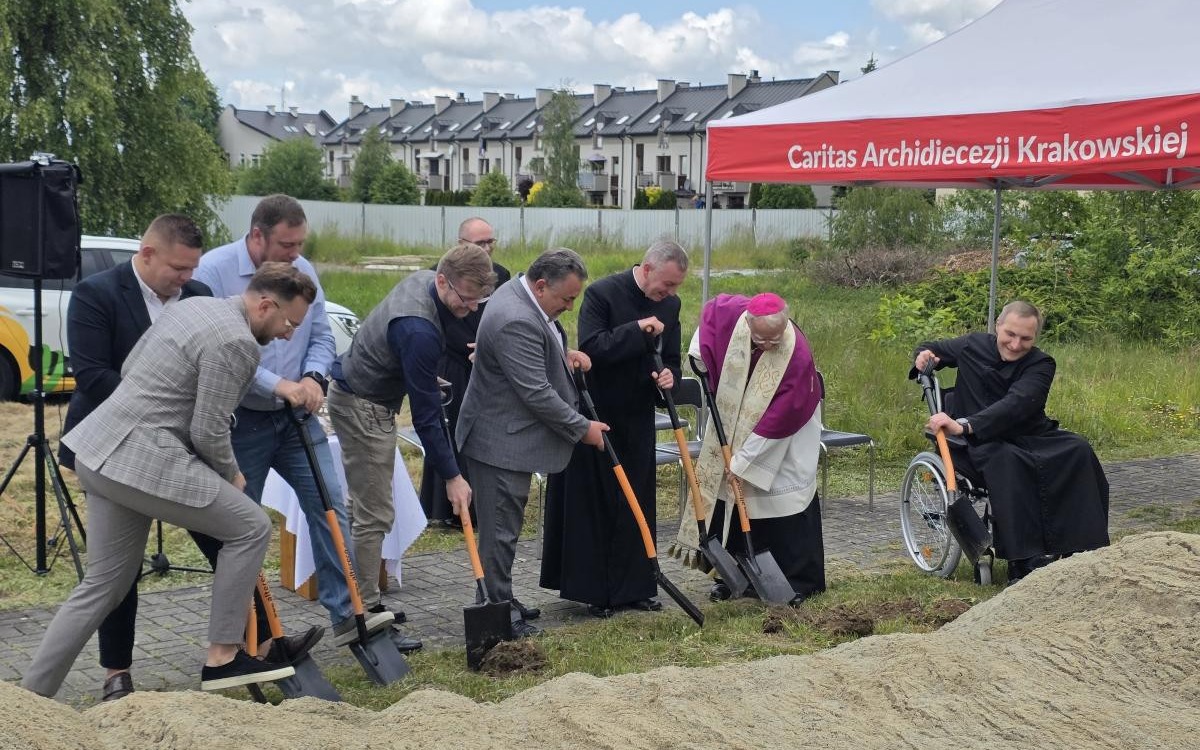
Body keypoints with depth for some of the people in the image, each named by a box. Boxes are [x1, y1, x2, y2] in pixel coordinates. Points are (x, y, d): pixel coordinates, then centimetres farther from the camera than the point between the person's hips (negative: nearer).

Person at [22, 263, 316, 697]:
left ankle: (33, 693, 16)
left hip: (99, 451, 10)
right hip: (145, 460, -10)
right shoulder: (236, 342, -14)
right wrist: (231, 476, 6)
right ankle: (221, 659, 4)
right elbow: (209, 432, -14)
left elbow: (129, 368, 22)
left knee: (103, 585, 15)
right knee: (250, 528, 1)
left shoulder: (193, 305, 15)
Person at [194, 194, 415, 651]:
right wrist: (275, 385, -25)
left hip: (295, 417, 5)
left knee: (329, 503, -3)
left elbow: (321, 337, 10)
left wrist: (312, 377, -11)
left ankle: (347, 613, 0)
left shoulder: (304, 272, 4)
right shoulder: (214, 271, -15)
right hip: (240, 421, -5)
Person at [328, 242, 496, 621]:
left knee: (366, 508, 14)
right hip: (364, 408, -10)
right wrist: (451, 476, -21)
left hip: (358, 393, 10)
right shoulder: (418, 329, -31)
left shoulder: (422, 279, -3)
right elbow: (425, 414, -26)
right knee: (374, 516, -6)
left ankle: (362, 603, 21)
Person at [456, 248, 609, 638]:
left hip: (509, 435, 11)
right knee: (501, 530, -2)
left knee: (505, 527, 19)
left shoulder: (521, 293, 6)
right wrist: (583, 428, -16)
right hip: (501, 443, -11)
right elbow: (537, 393, -26)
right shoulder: (516, 321, -27)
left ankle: (502, 603, 29)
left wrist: (563, 353, 6)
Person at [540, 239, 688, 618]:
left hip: (637, 420, 6)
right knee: (591, 505, 2)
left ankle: (634, 587, 19)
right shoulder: (601, 294, -16)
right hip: (595, 416, -5)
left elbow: (671, 358, 11)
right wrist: (637, 330, -30)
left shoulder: (669, 305, 3)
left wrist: (668, 375, -11)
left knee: (638, 506, 9)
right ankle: (593, 590, 10)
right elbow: (589, 348, -26)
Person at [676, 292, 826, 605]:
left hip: (787, 425, -4)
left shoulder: (798, 355, -34)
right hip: (735, 420, 5)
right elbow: (709, 309, 3)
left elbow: (778, 417, -29)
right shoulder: (729, 312, -24)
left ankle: (802, 581, 2)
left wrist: (744, 458, -25)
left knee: (789, 492, -7)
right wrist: (700, 357, -7)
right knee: (728, 488, 5)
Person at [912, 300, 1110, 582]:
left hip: (1031, 437, 1)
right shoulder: (973, 345, 4)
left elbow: (1017, 404, -25)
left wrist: (964, 425, -38)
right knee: (1006, 460, -37)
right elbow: (933, 348, 25)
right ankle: (1024, 561, -40)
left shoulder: (1041, 365, -6)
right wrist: (923, 356, -3)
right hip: (980, 442, -1)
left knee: (1078, 451, -27)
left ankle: (1085, 551, -25)